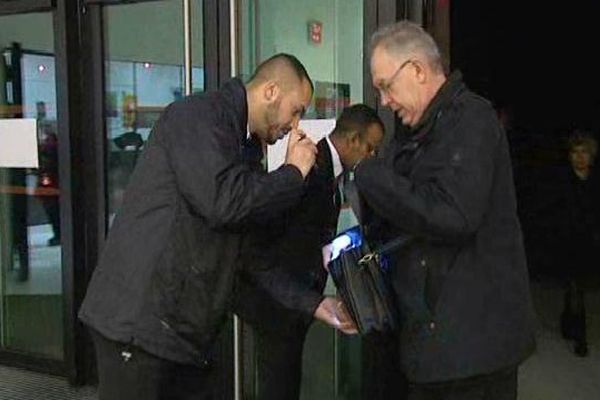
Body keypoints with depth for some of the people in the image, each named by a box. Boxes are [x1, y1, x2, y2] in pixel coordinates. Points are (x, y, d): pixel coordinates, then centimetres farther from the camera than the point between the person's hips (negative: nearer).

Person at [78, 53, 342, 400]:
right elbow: (223, 202, -24)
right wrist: (294, 173, -10)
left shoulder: (239, 145, 18)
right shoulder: (197, 116, -9)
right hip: (140, 322, -9)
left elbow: (262, 252, 19)